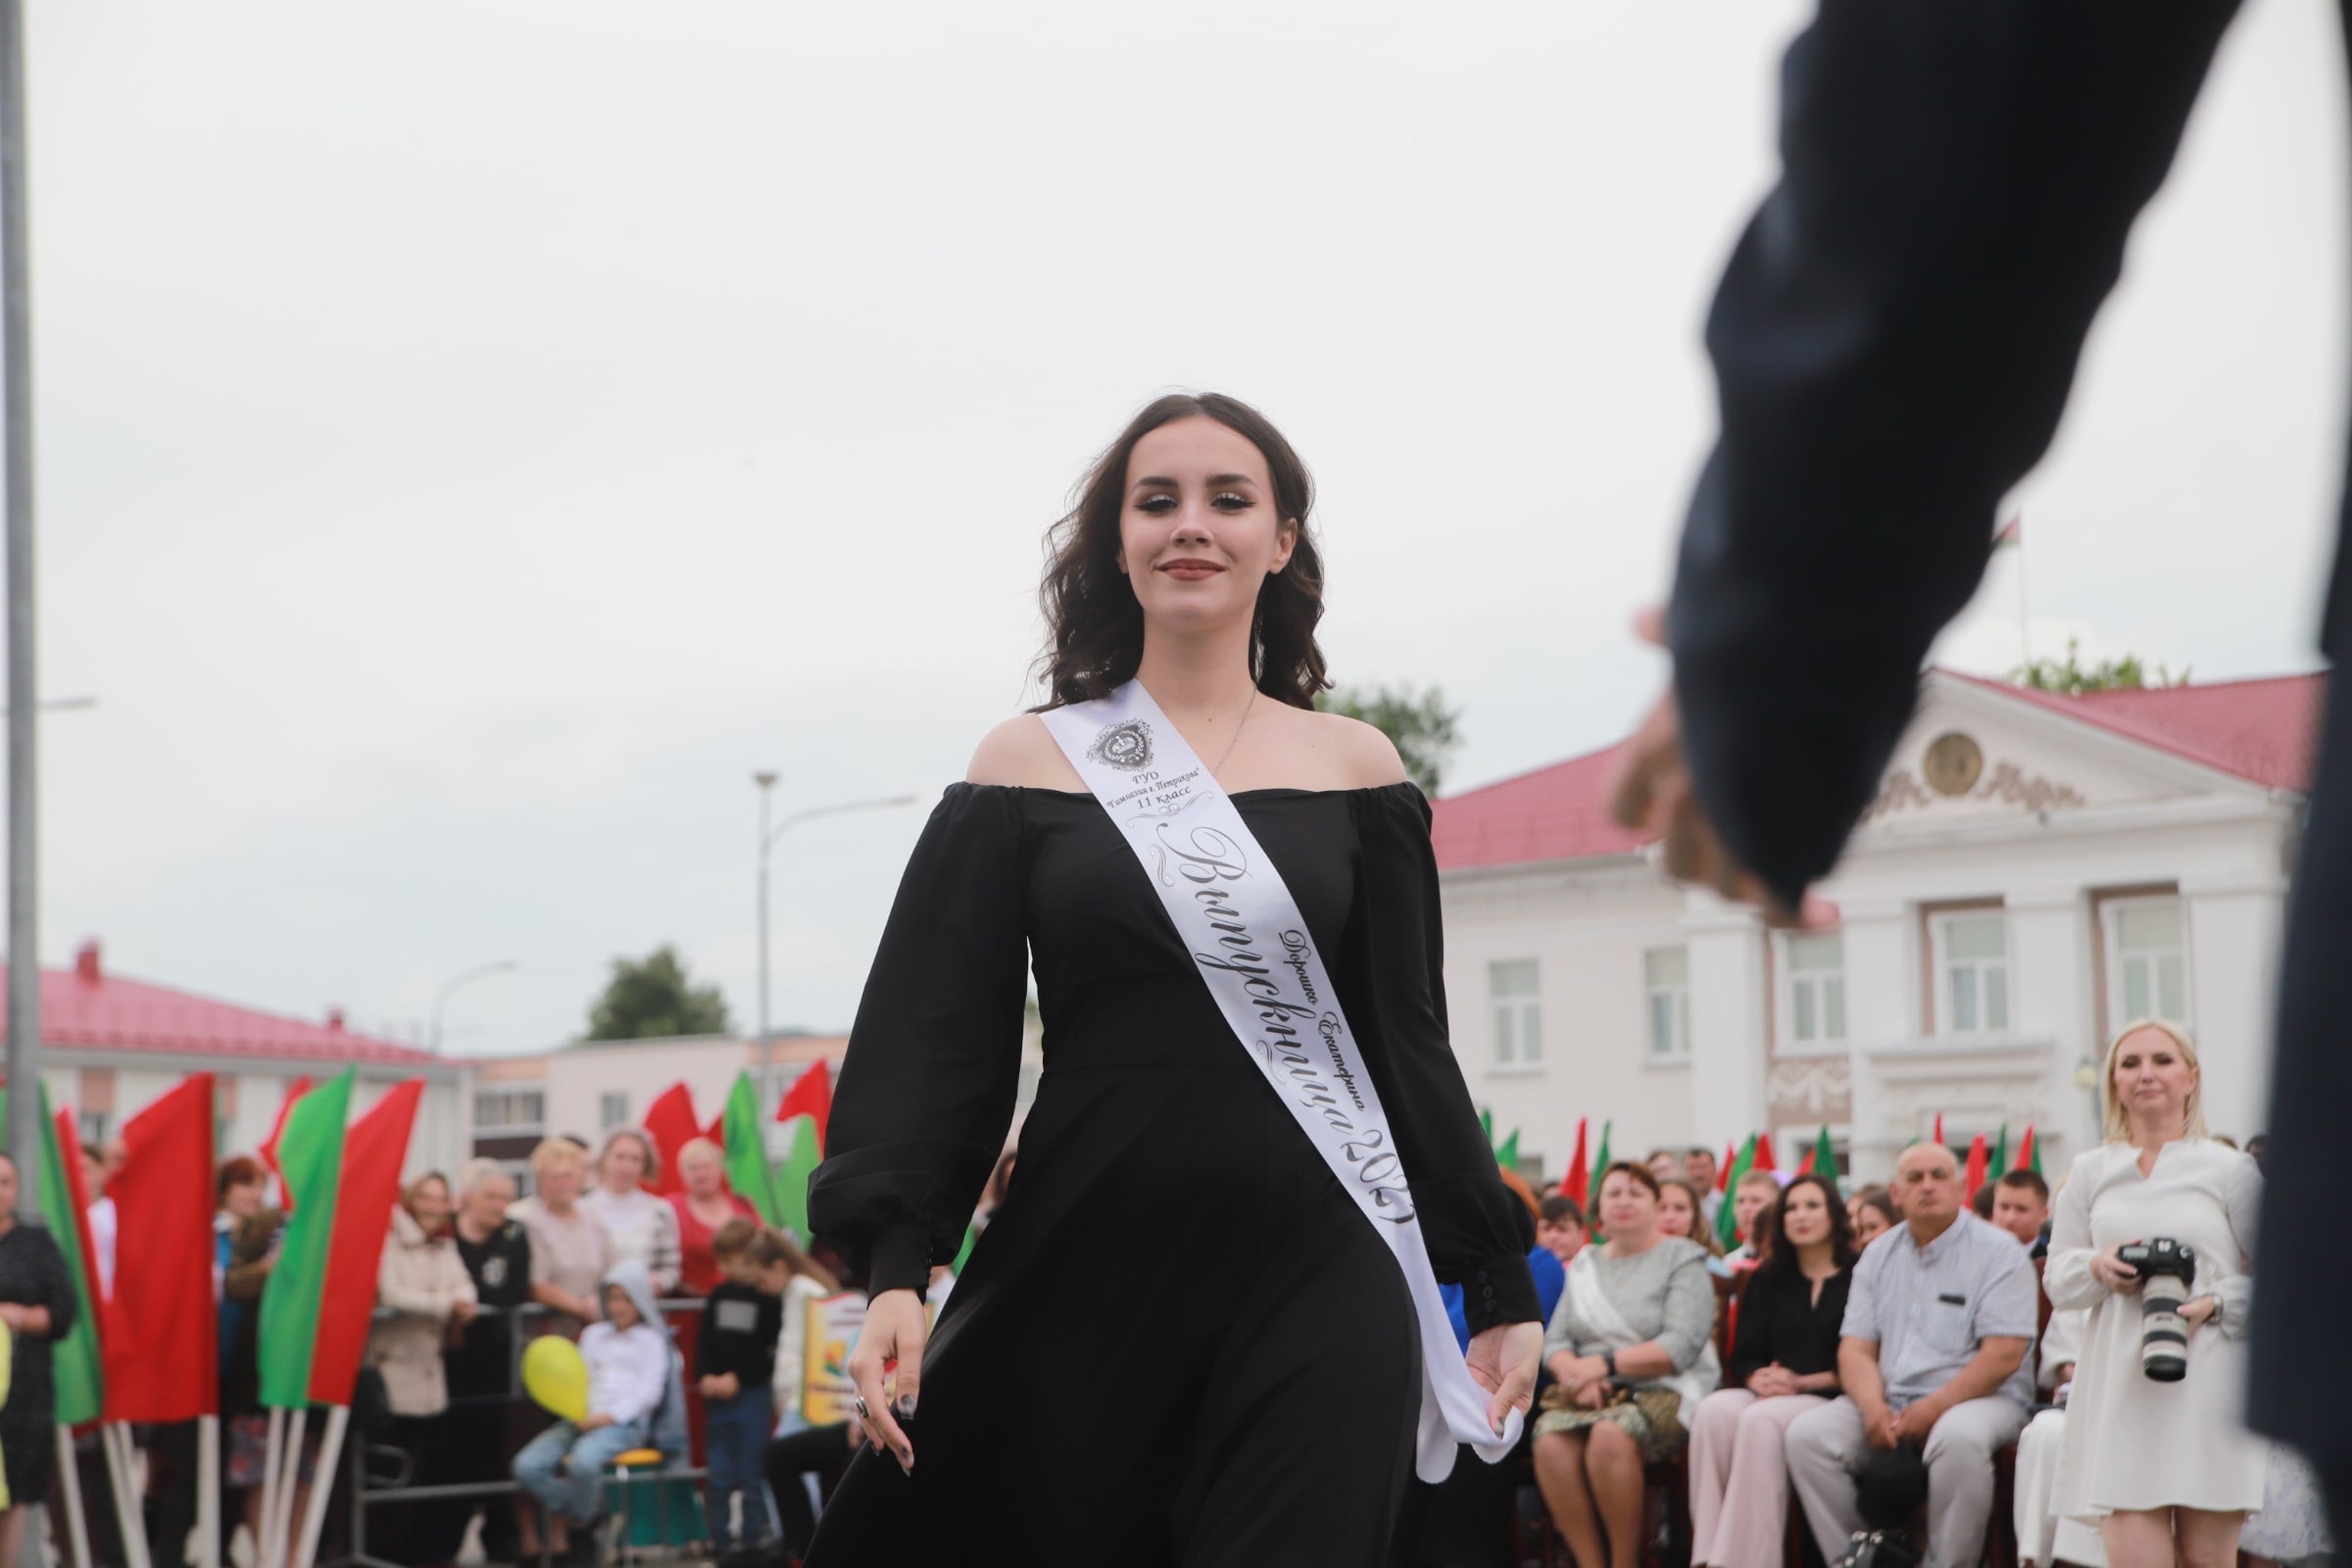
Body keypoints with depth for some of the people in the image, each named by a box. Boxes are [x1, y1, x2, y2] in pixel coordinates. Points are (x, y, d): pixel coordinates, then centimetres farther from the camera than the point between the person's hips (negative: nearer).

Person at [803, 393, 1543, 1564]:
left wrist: (1500, 1285, 7)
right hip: (1073, 1277, 0)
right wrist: (895, 1270, -11)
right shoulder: (1027, 764, 6)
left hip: (1310, 1289, 0)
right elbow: (935, 1039, 1)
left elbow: (1405, 1044, 10)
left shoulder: (1352, 767, 8)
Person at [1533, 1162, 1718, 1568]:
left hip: (1662, 1390, -4)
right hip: (1589, 1394, 4)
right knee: (1550, 1441, -30)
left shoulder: (1682, 1258, 5)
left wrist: (1605, 1363, -14)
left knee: (1610, 1436, -37)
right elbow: (1554, 1341, 12)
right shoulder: (1585, 1264, 21)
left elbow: (1681, 1346, -8)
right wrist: (1576, 1374, -11)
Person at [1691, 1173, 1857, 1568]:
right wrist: (1758, 1379, -8)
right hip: (1769, 1393, 5)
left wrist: (1802, 1383, -13)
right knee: (1714, 1410, -29)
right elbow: (1743, 1355, 15)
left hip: (1830, 1397, -5)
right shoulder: (1767, 1280, 20)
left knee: (1761, 1420, -36)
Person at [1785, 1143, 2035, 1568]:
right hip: (1889, 1400, 5)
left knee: (1959, 1437, -39)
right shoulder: (1879, 1257, 14)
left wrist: (1931, 1410, -18)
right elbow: (1855, 1348, 8)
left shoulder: (1999, 1253, -3)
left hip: (1979, 1398, -5)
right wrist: (1873, 1406, -13)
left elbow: (2004, 1356, -12)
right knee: (1808, 1433, -18)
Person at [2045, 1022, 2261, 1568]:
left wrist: (2215, 1305, -11)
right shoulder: (2090, 1171, 14)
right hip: (2120, 1385, 1)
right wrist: (2097, 1267, -6)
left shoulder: (2229, 1169, 7)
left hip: (2208, 1384, -1)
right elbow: (2056, 1278, 16)